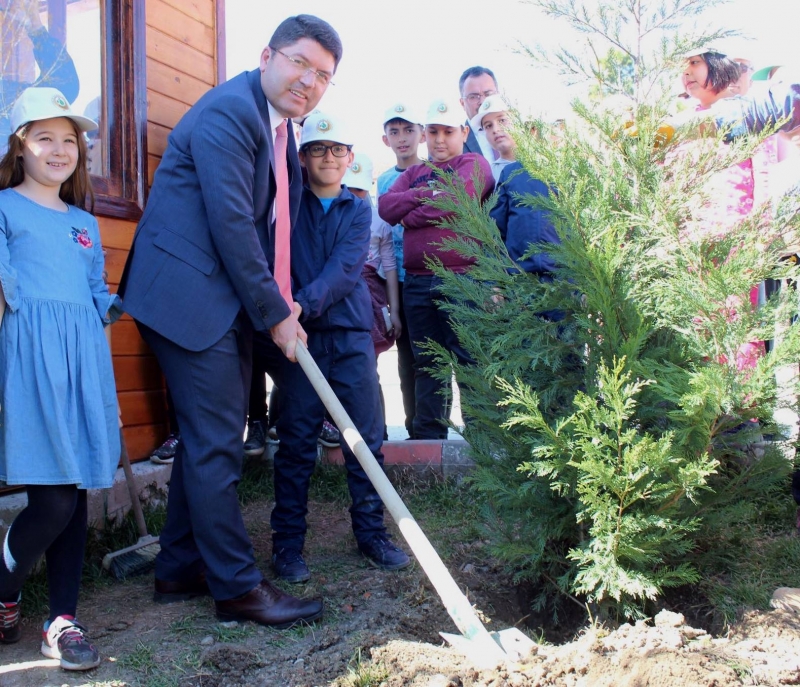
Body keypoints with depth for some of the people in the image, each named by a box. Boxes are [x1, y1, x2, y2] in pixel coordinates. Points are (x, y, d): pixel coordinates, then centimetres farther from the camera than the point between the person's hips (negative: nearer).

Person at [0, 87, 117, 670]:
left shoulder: (85, 222, 22)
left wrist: (119, 306, 9)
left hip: (84, 355, 6)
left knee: (76, 493, 5)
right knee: (53, 500, -11)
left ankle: (62, 619, 15)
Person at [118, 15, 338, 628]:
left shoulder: (281, 124, 16)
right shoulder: (230, 112, -14)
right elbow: (230, 223, -19)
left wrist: (282, 302, 8)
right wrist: (275, 313, -14)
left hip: (229, 300, 10)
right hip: (190, 296, -10)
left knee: (208, 439, 14)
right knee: (215, 443, -5)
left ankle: (181, 570, 26)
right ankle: (237, 587, 5)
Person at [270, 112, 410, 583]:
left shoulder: (358, 209, 8)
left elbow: (344, 270, -7)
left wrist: (303, 305, -21)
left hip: (352, 335, 2)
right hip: (301, 337, -2)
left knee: (367, 439, 4)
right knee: (296, 443, 1)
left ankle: (372, 533, 18)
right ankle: (288, 543, 11)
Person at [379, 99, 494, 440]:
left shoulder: (473, 163, 6)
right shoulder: (413, 173, 23)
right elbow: (386, 206, 6)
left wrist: (410, 216, 1)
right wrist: (429, 193, -6)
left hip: (462, 280, -6)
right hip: (417, 282, 6)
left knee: (470, 360, -6)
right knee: (426, 363, 9)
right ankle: (428, 437, 16)